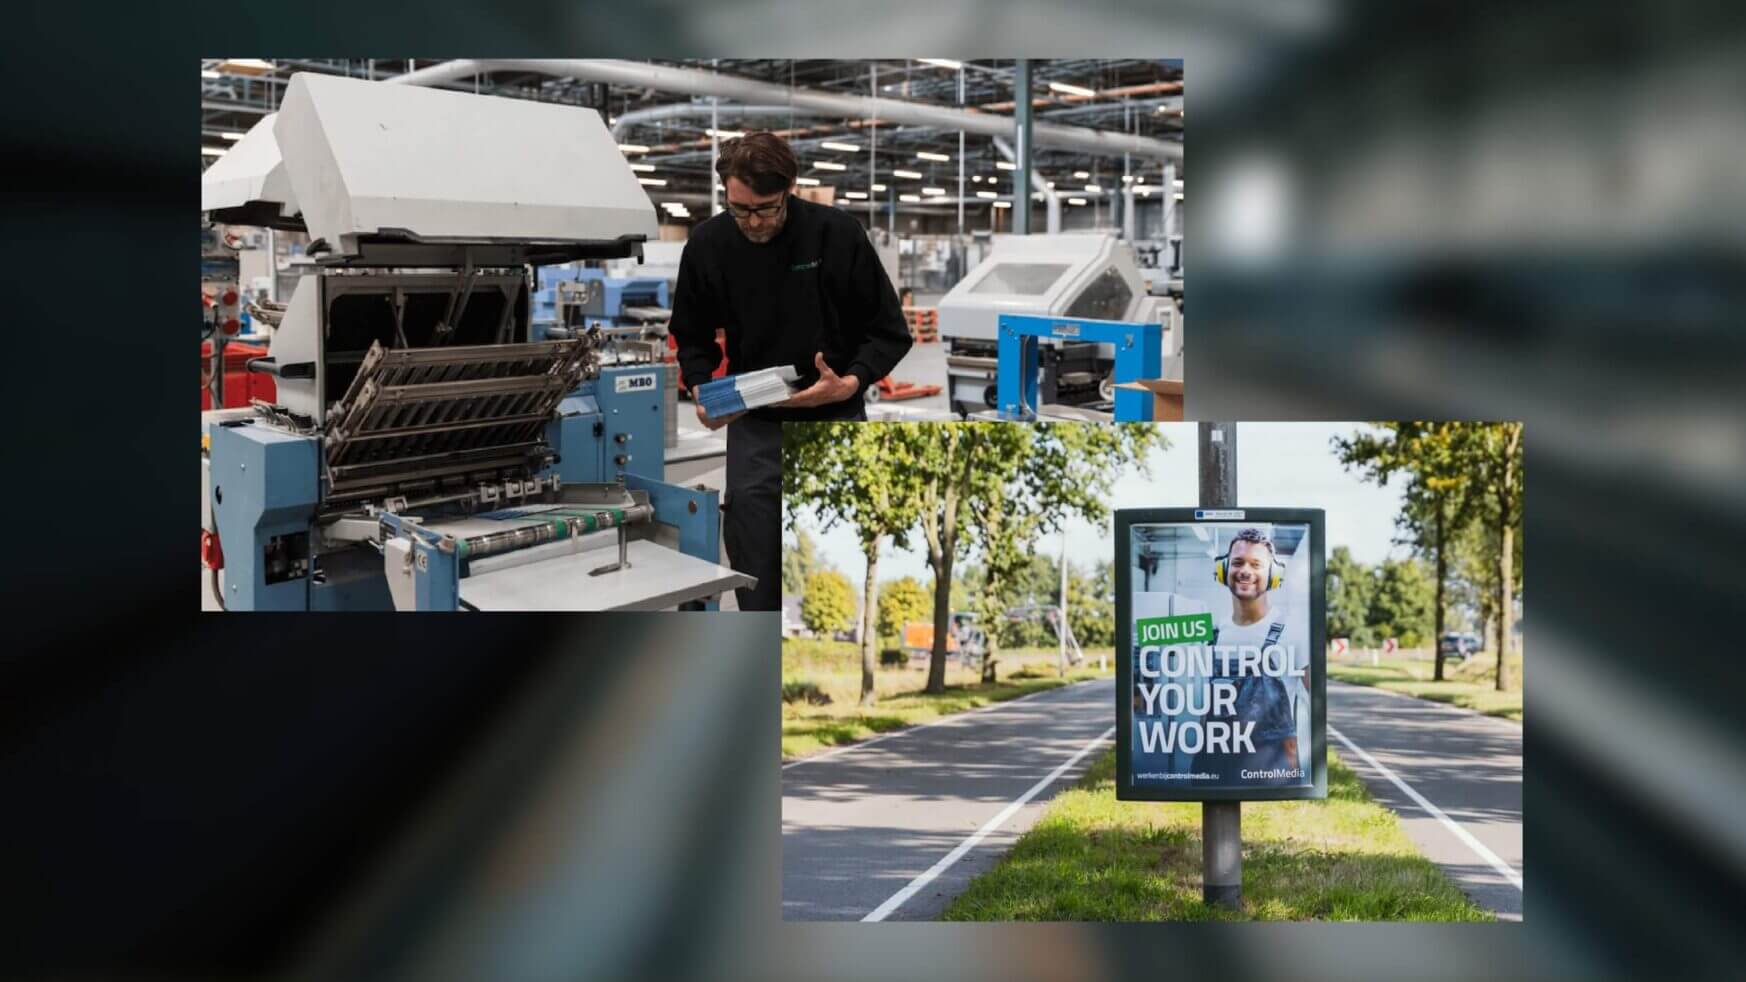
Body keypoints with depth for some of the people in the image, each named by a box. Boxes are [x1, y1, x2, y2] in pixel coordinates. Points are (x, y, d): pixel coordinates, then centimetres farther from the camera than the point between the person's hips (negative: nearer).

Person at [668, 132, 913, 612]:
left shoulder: (837, 233, -15)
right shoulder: (708, 244, -8)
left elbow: (890, 332, -8)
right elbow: (692, 334, 7)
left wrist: (850, 383, -26)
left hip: (834, 425, -1)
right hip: (754, 429, 2)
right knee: (756, 582, 1)